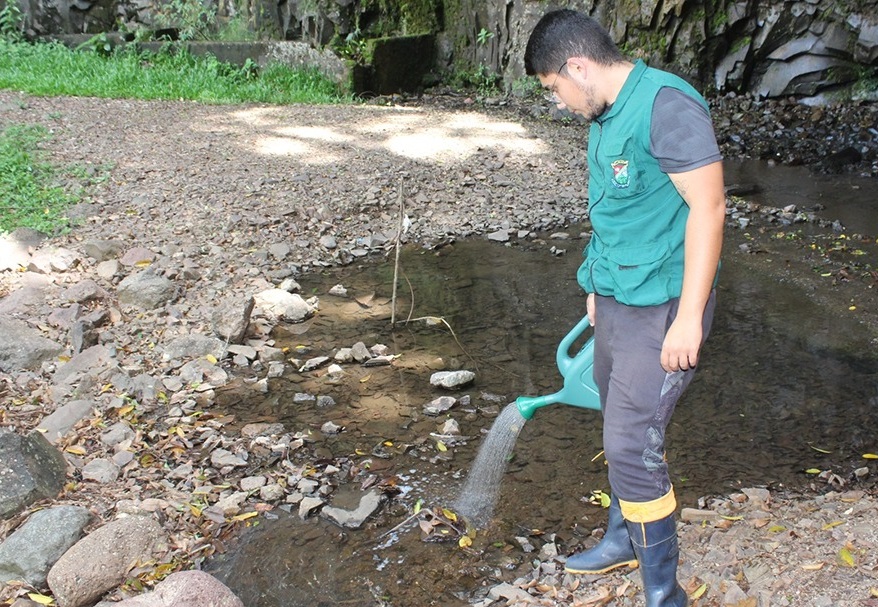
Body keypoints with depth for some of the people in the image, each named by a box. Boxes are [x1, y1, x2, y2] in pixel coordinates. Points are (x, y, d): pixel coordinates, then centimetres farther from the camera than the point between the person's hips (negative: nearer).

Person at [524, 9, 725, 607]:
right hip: (617, 300, 9)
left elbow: (709, 206, -21)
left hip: (662, 306, -9)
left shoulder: (666, 104, -19)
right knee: (622, 430, 20)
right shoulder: (606, 116, 10)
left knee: (631, 445, -8)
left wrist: (689, 318, -22)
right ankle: (625, 539, 40)